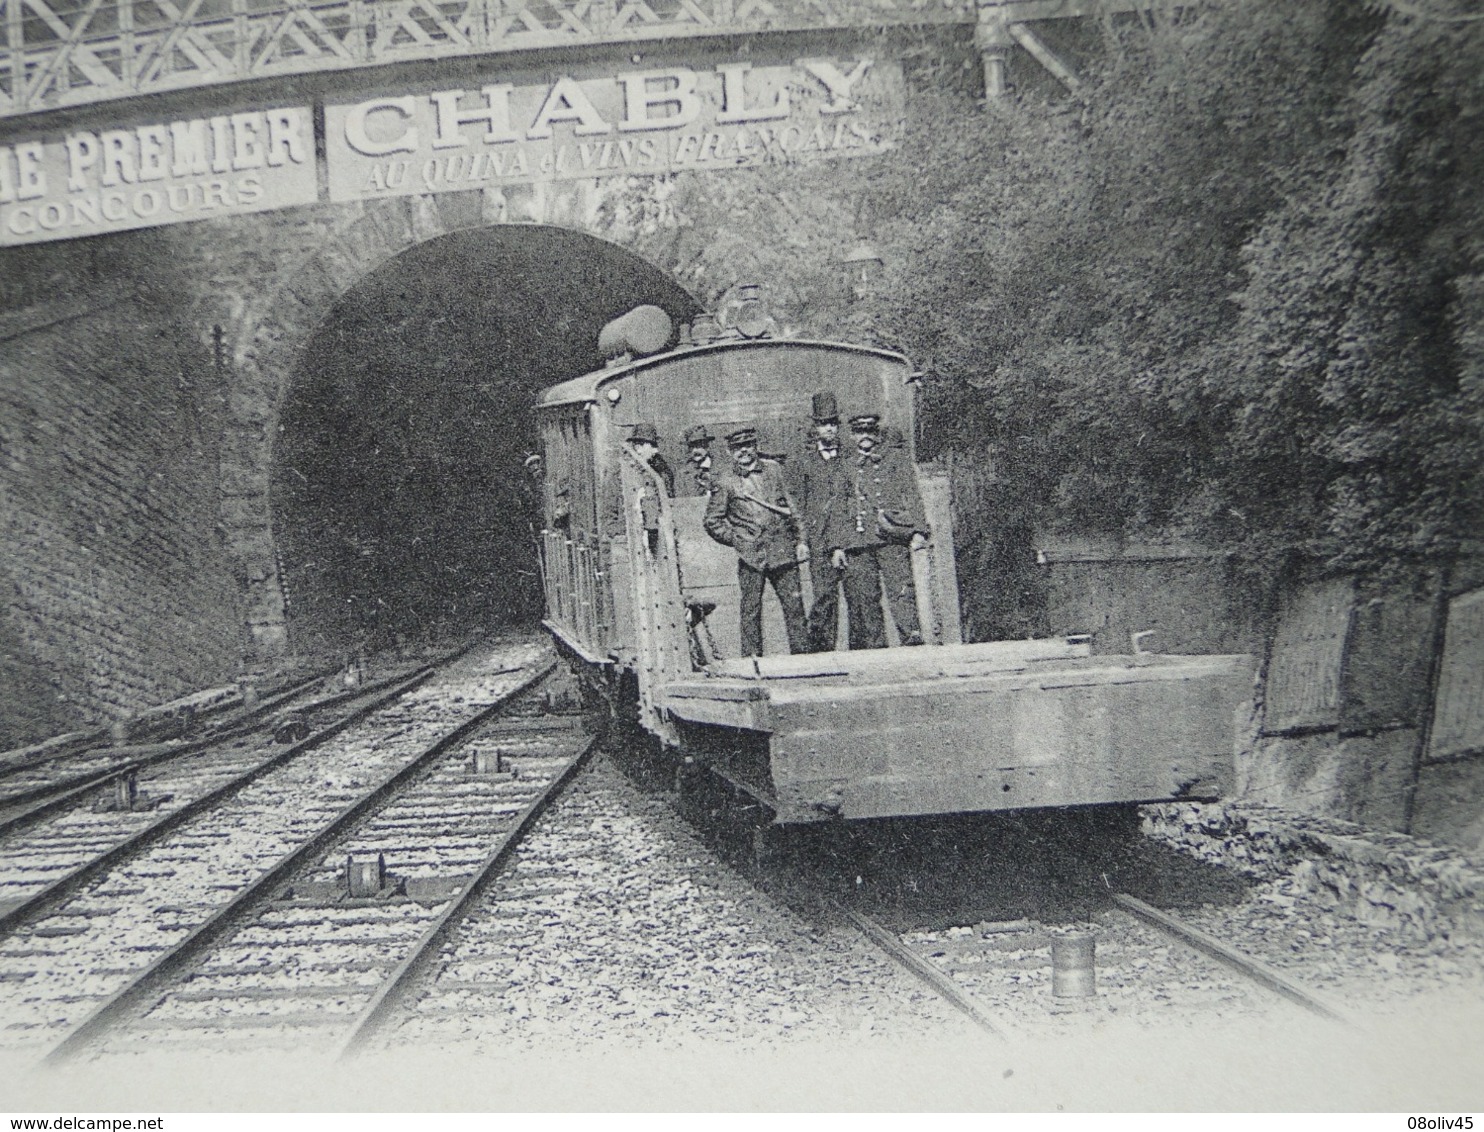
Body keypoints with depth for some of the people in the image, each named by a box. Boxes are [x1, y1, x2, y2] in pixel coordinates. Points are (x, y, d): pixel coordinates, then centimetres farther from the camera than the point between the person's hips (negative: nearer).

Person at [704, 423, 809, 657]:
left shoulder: (773, 470, 11)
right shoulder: (725, 482, 1)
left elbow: (790, 508, 17)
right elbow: (712, 522, 6)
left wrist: (796, 541, 12)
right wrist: (736, 540, -1)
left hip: (782, 551, 3)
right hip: (750, 556, -2)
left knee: (794, 605, 2)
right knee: (751, 610, 1)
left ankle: (802, 654, 9)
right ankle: (751, 659, 8)